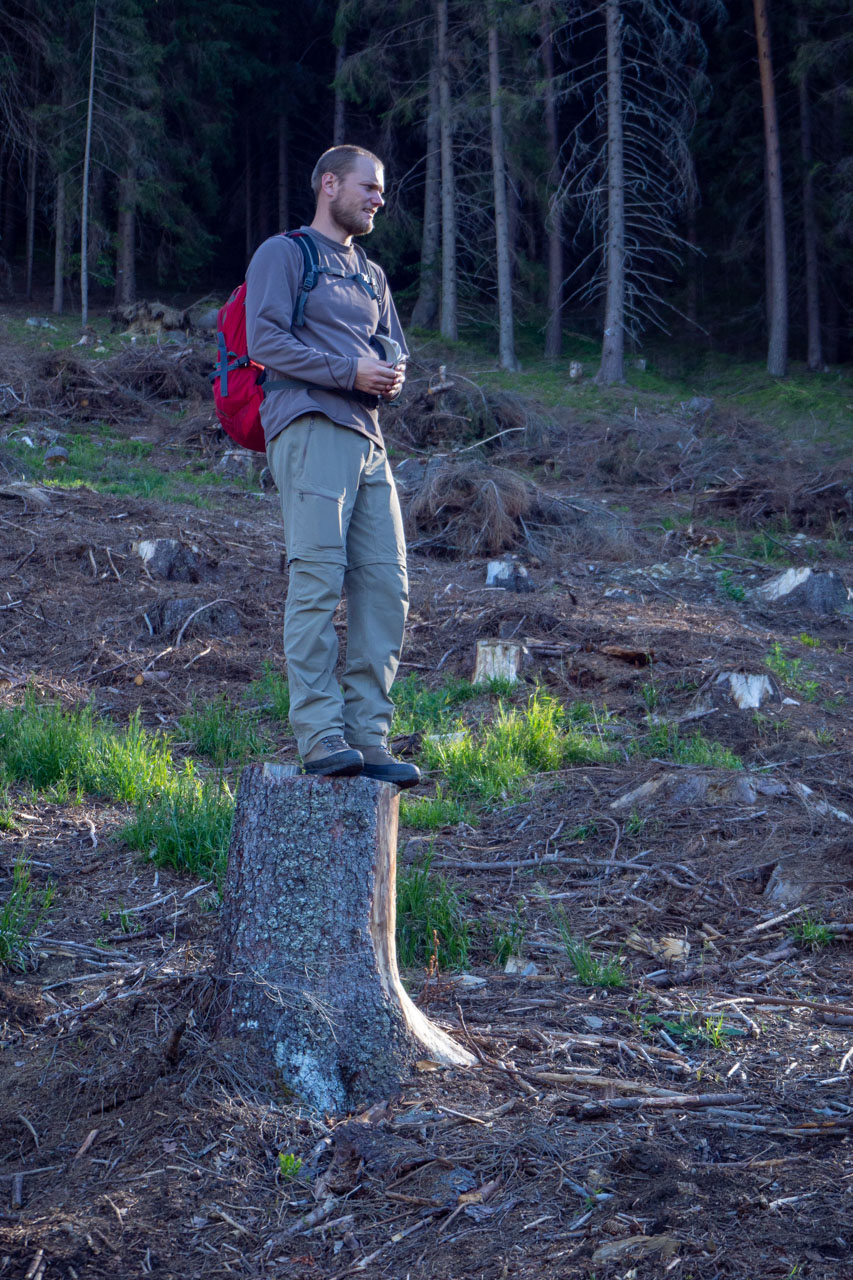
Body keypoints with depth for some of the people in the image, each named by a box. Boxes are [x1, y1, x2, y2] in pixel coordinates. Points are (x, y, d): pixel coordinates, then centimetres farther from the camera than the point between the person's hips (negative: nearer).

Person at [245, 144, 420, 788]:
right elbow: (267, 339, -7)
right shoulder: (283, 253, 5)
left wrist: (392, 375, 1)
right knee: (318, 581, -13)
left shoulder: (372, 275, 28)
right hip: (310, 427, -7)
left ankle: (369, 738, 2)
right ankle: (321, 736, -13)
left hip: (367, 437, 7)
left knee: (386, 588, -1)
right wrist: (350, 373, -13)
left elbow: (394, 346, 26)